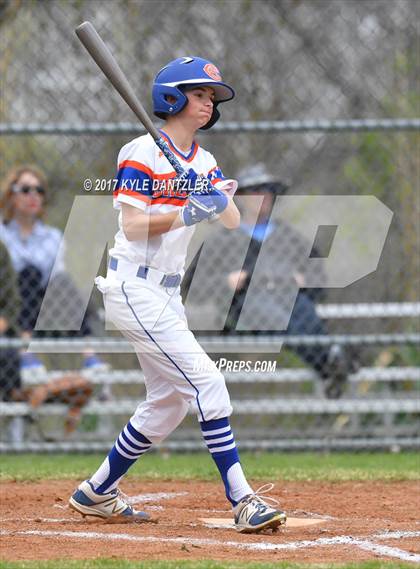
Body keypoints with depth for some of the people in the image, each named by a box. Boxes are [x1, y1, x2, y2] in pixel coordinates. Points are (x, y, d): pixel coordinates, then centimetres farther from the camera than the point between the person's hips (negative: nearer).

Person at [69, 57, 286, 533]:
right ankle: (242, 501, -16)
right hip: (134, 289, -9)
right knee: (205, 382, -16)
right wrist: (185, 214, -30)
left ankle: (96, 493, 23)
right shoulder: (142, 153, -11)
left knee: (169, 401, 12)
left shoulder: (204, 162, 12)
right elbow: (132, 226, -18)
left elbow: (233, 222, 0)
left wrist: (221, 197, -20)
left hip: (167, 293, 9)